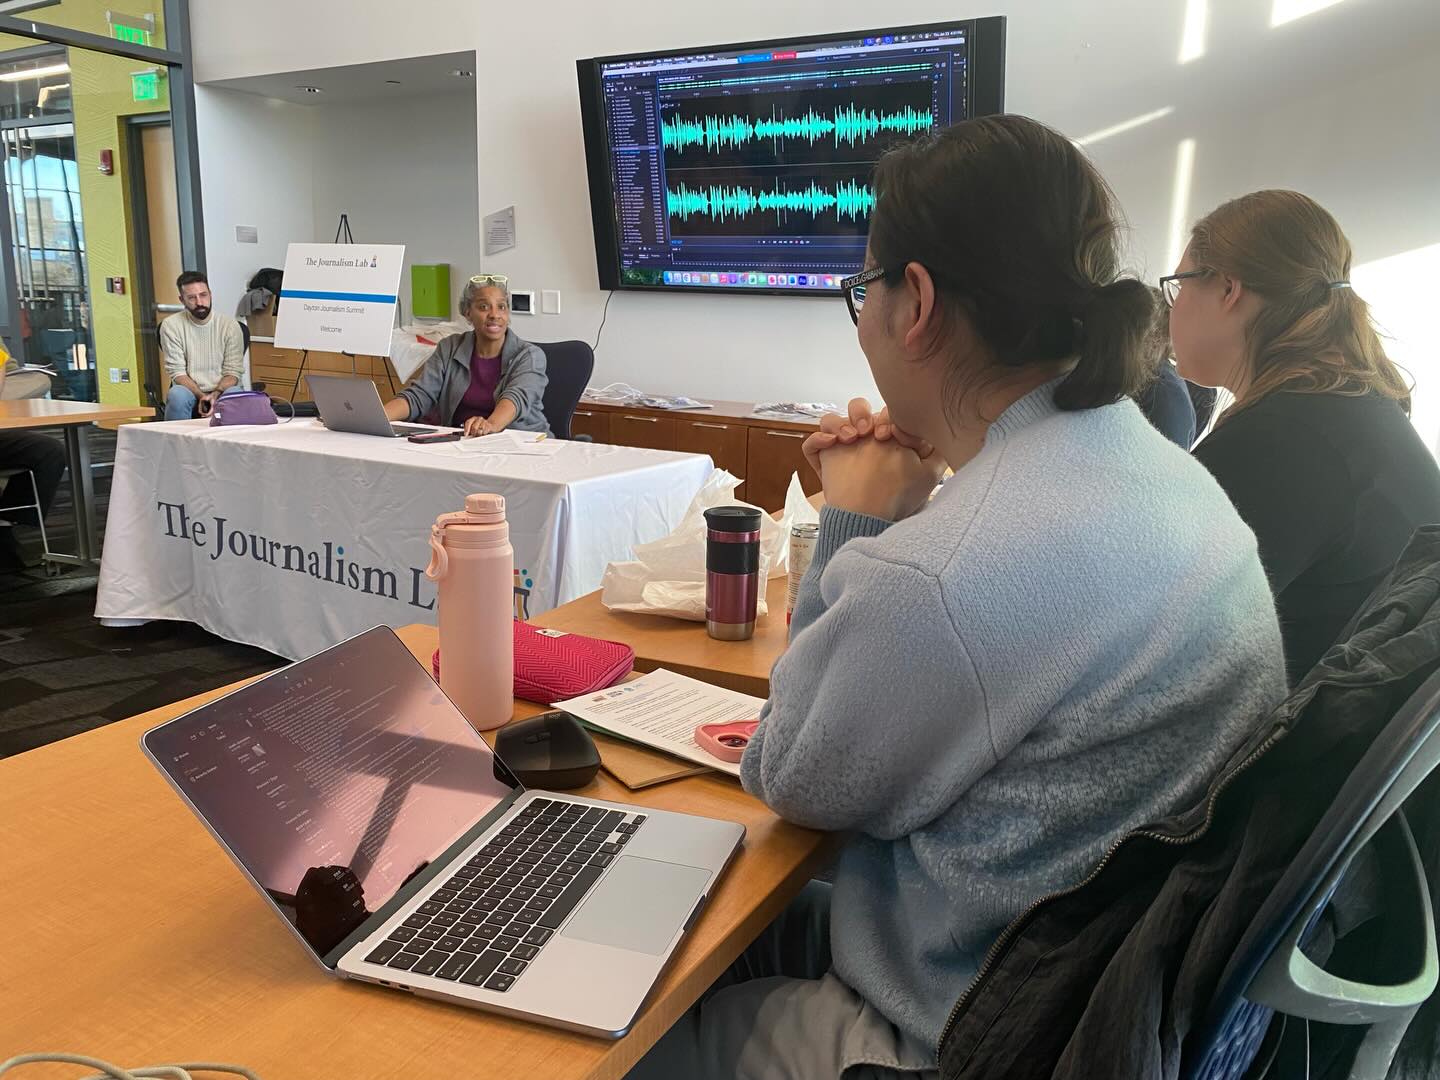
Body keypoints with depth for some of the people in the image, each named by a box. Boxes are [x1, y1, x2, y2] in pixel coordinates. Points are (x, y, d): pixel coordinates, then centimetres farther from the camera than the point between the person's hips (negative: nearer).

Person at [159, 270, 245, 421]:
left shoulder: (230, 325, -1)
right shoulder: (171, 325, -1)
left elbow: (233, 372, -2)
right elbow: (177, 372, -5)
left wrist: (215, 395, -21)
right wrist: (201, 396, -21)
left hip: (222, 391, 0)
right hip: (190, 391, 0)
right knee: (176, 395, -34)